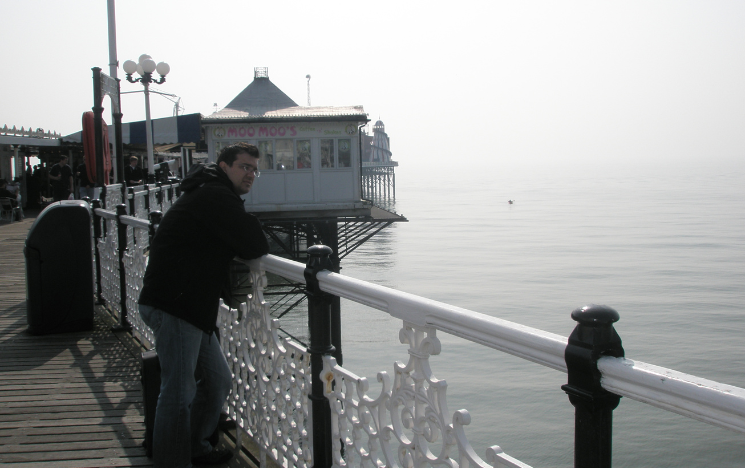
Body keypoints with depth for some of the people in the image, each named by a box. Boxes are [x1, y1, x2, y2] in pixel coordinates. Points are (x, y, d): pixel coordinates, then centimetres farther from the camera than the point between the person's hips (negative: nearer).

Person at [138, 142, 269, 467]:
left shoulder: (211, 195, 21)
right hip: (174, 306, -11)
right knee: (178, 394, -9)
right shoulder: (216, 197, -14)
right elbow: (255, 246, -18)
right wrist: (257, 244, 4)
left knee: (218, 381, 19)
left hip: (193, 306, 11)